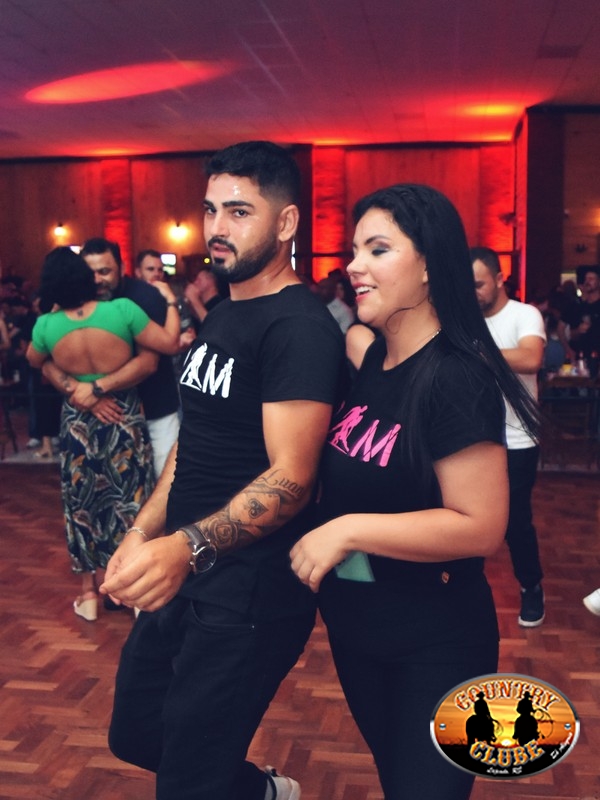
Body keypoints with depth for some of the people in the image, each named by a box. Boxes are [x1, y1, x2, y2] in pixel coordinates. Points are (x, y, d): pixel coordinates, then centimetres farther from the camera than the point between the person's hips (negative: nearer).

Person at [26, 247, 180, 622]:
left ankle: (89, 593, 23)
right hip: (124, 418, -1)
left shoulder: (47, 325, -10)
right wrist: (170, 301, 2)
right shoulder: (122, 310, -18)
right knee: (131, 501, 12)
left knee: (82, 504, 15)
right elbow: (169, 343, -12)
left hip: (77, 423, 1)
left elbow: (34, 361, 11)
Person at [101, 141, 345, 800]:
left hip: (250, 590, -9)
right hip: (185, 575, 9)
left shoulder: (299, 326, -18)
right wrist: (141, 534, 10)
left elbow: (292, 476, -26)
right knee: (135, 734, 21)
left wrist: (189, 547, -39)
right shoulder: (219, 316, 11)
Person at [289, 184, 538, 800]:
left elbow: (480, 526, -26)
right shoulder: (366, 362, 1)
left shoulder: (457, 379, -23)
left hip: (434, 643, -8)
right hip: (353, 626, 8)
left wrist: (348, 530, -27)